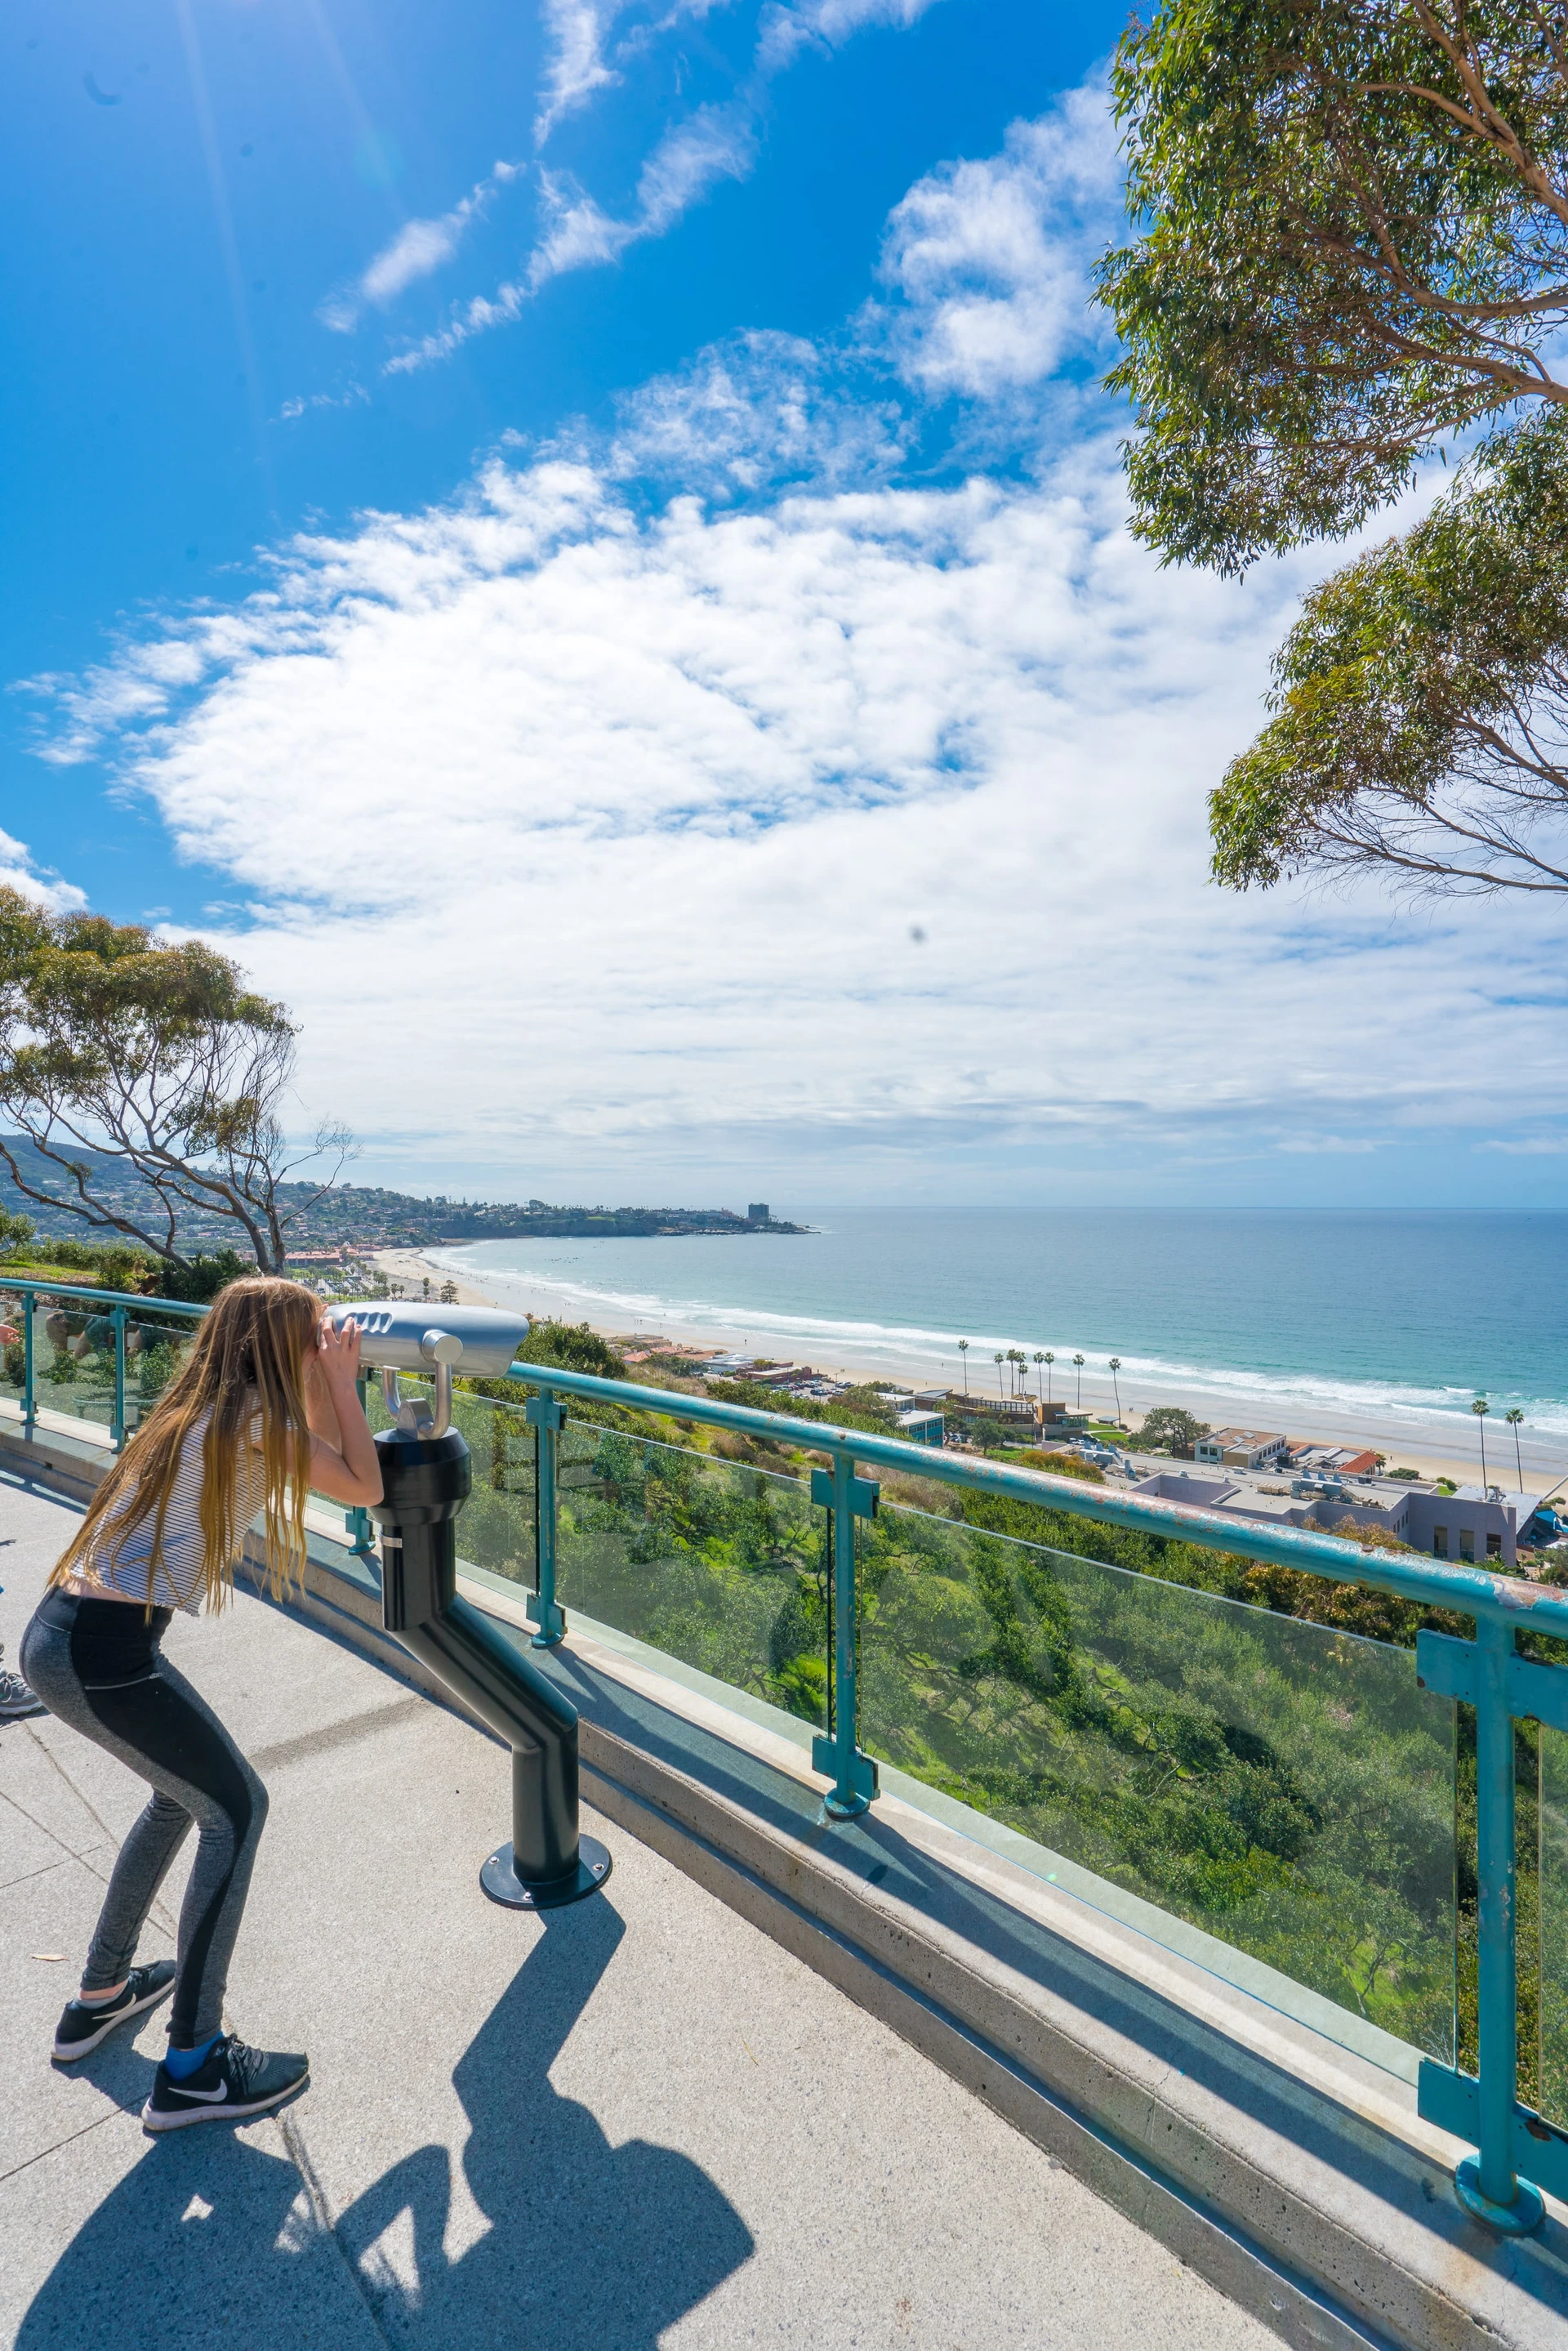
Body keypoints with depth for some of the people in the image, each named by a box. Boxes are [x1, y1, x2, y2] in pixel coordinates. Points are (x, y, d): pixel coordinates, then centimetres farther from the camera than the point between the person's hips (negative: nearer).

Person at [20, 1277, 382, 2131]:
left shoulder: (199, 1409, 14)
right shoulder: (258, 1419, -13)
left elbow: (315, 1454, 26)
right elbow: (365, 1488, -4)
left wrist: (326, 1388, 21)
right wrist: (342, 1383, 1)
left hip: (55, 1635, 9)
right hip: (106, 1652, -9)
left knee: (183, 1793, 26)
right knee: (235, 1809, 5)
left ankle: (99, 1996, 41)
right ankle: (192, 2066, 13)